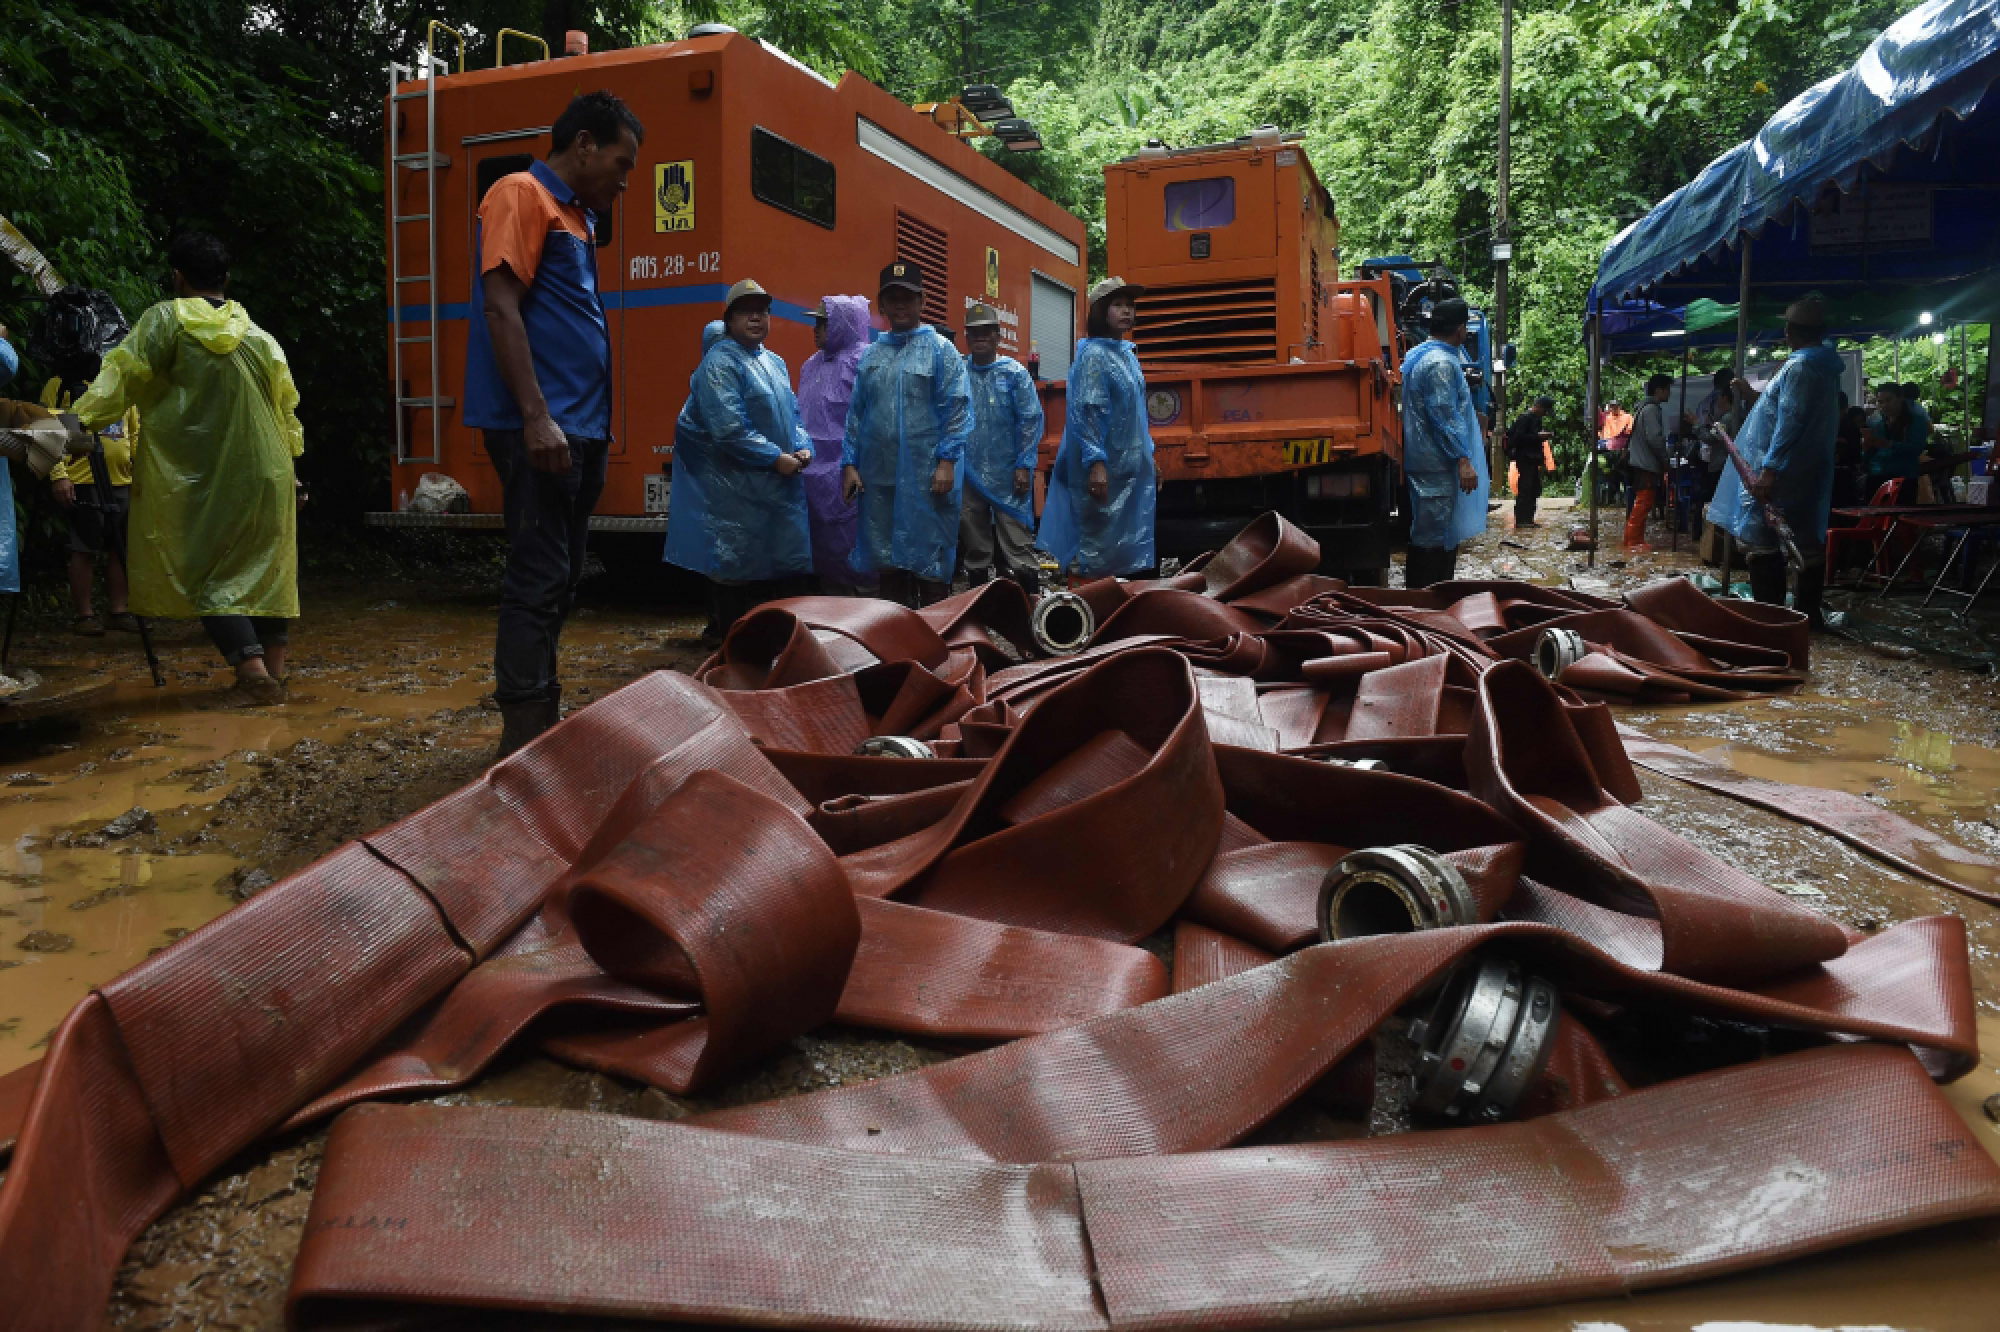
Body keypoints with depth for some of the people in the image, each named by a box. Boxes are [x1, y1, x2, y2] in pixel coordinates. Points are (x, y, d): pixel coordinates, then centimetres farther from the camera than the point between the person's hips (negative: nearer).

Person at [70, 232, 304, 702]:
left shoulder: (164, 320, -3)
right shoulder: (261, 338, 9)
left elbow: (121, 375, -11)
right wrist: (288, 467, 27)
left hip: (198, 480, -3)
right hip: (265, 475, 3)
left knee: (211, 577, 1)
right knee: (266, 568, 12)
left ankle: (252, 667, -16)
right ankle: (274, 668, 11)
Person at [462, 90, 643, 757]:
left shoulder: (578, 215, 22)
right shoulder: (521, 194, -4)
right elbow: (501, 306, -15)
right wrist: (536, 417, -23)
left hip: (579, 429, 10)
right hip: (541, 427, -10)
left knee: (560, 578, 13)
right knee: (539, 579, -10)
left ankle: (544, 718, 22)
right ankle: (524, 735, -5)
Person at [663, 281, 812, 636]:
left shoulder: (776, 363, 15)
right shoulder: (721, 361, -14)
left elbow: (791, 413, 20)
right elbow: (729, 430, -23)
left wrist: (803, 447, -1)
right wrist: (776, 458, -20)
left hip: (777, 486, 9)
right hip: (735, 489, -9)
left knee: (772, 567, 14)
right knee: (735, 569, -4)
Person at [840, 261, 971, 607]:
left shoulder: (941, 349, 0)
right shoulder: (871, 354, 14)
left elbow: (957, 408, -7)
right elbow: (855, 413, 14)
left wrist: (947, 461, -15)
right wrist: (849, 463, 6)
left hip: (926, 476, -5)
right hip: (878, 475, 5)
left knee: (929, 559, -2)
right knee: (886, 555, 10)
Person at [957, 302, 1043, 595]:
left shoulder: (1015, 372, 0)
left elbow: (1031, 420, -4)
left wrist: (1024, 466, -11)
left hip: (1007, 475, -3)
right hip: (968, 475, 3)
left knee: (1018, 546, -4)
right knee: (975, 547, 12)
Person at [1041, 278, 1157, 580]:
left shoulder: (1127, 353, 15)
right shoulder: (1093, 354, -11)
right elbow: (1086, 413, -20)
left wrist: (1148, 459, 20)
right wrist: (1096, 462, -27)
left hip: (1132, 469, 9)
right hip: (1106, 469, -9)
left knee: (1127, 549, 12)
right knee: (1100, 550, -5)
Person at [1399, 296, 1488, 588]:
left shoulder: (1416, 354, 16)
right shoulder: (1442, 363, -16)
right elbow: (1443, 416, -22)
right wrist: (1463, 460, -22)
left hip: (1419, 462, 10)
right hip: (1437, 465, -10)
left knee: (1426, 534, 15)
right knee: (1436, 541, -7)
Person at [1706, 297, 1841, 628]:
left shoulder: (1799, 367, -16)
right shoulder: (1825, 367, 15)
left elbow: (1789, 423, -24)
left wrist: (1768, 469, -27)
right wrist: (1755, 394, 39)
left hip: (1784, 475, -10)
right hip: (1812, 473, 10)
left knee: (1760, 542, -8)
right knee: (1808, 539, 12)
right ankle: (1808, 611, 19)